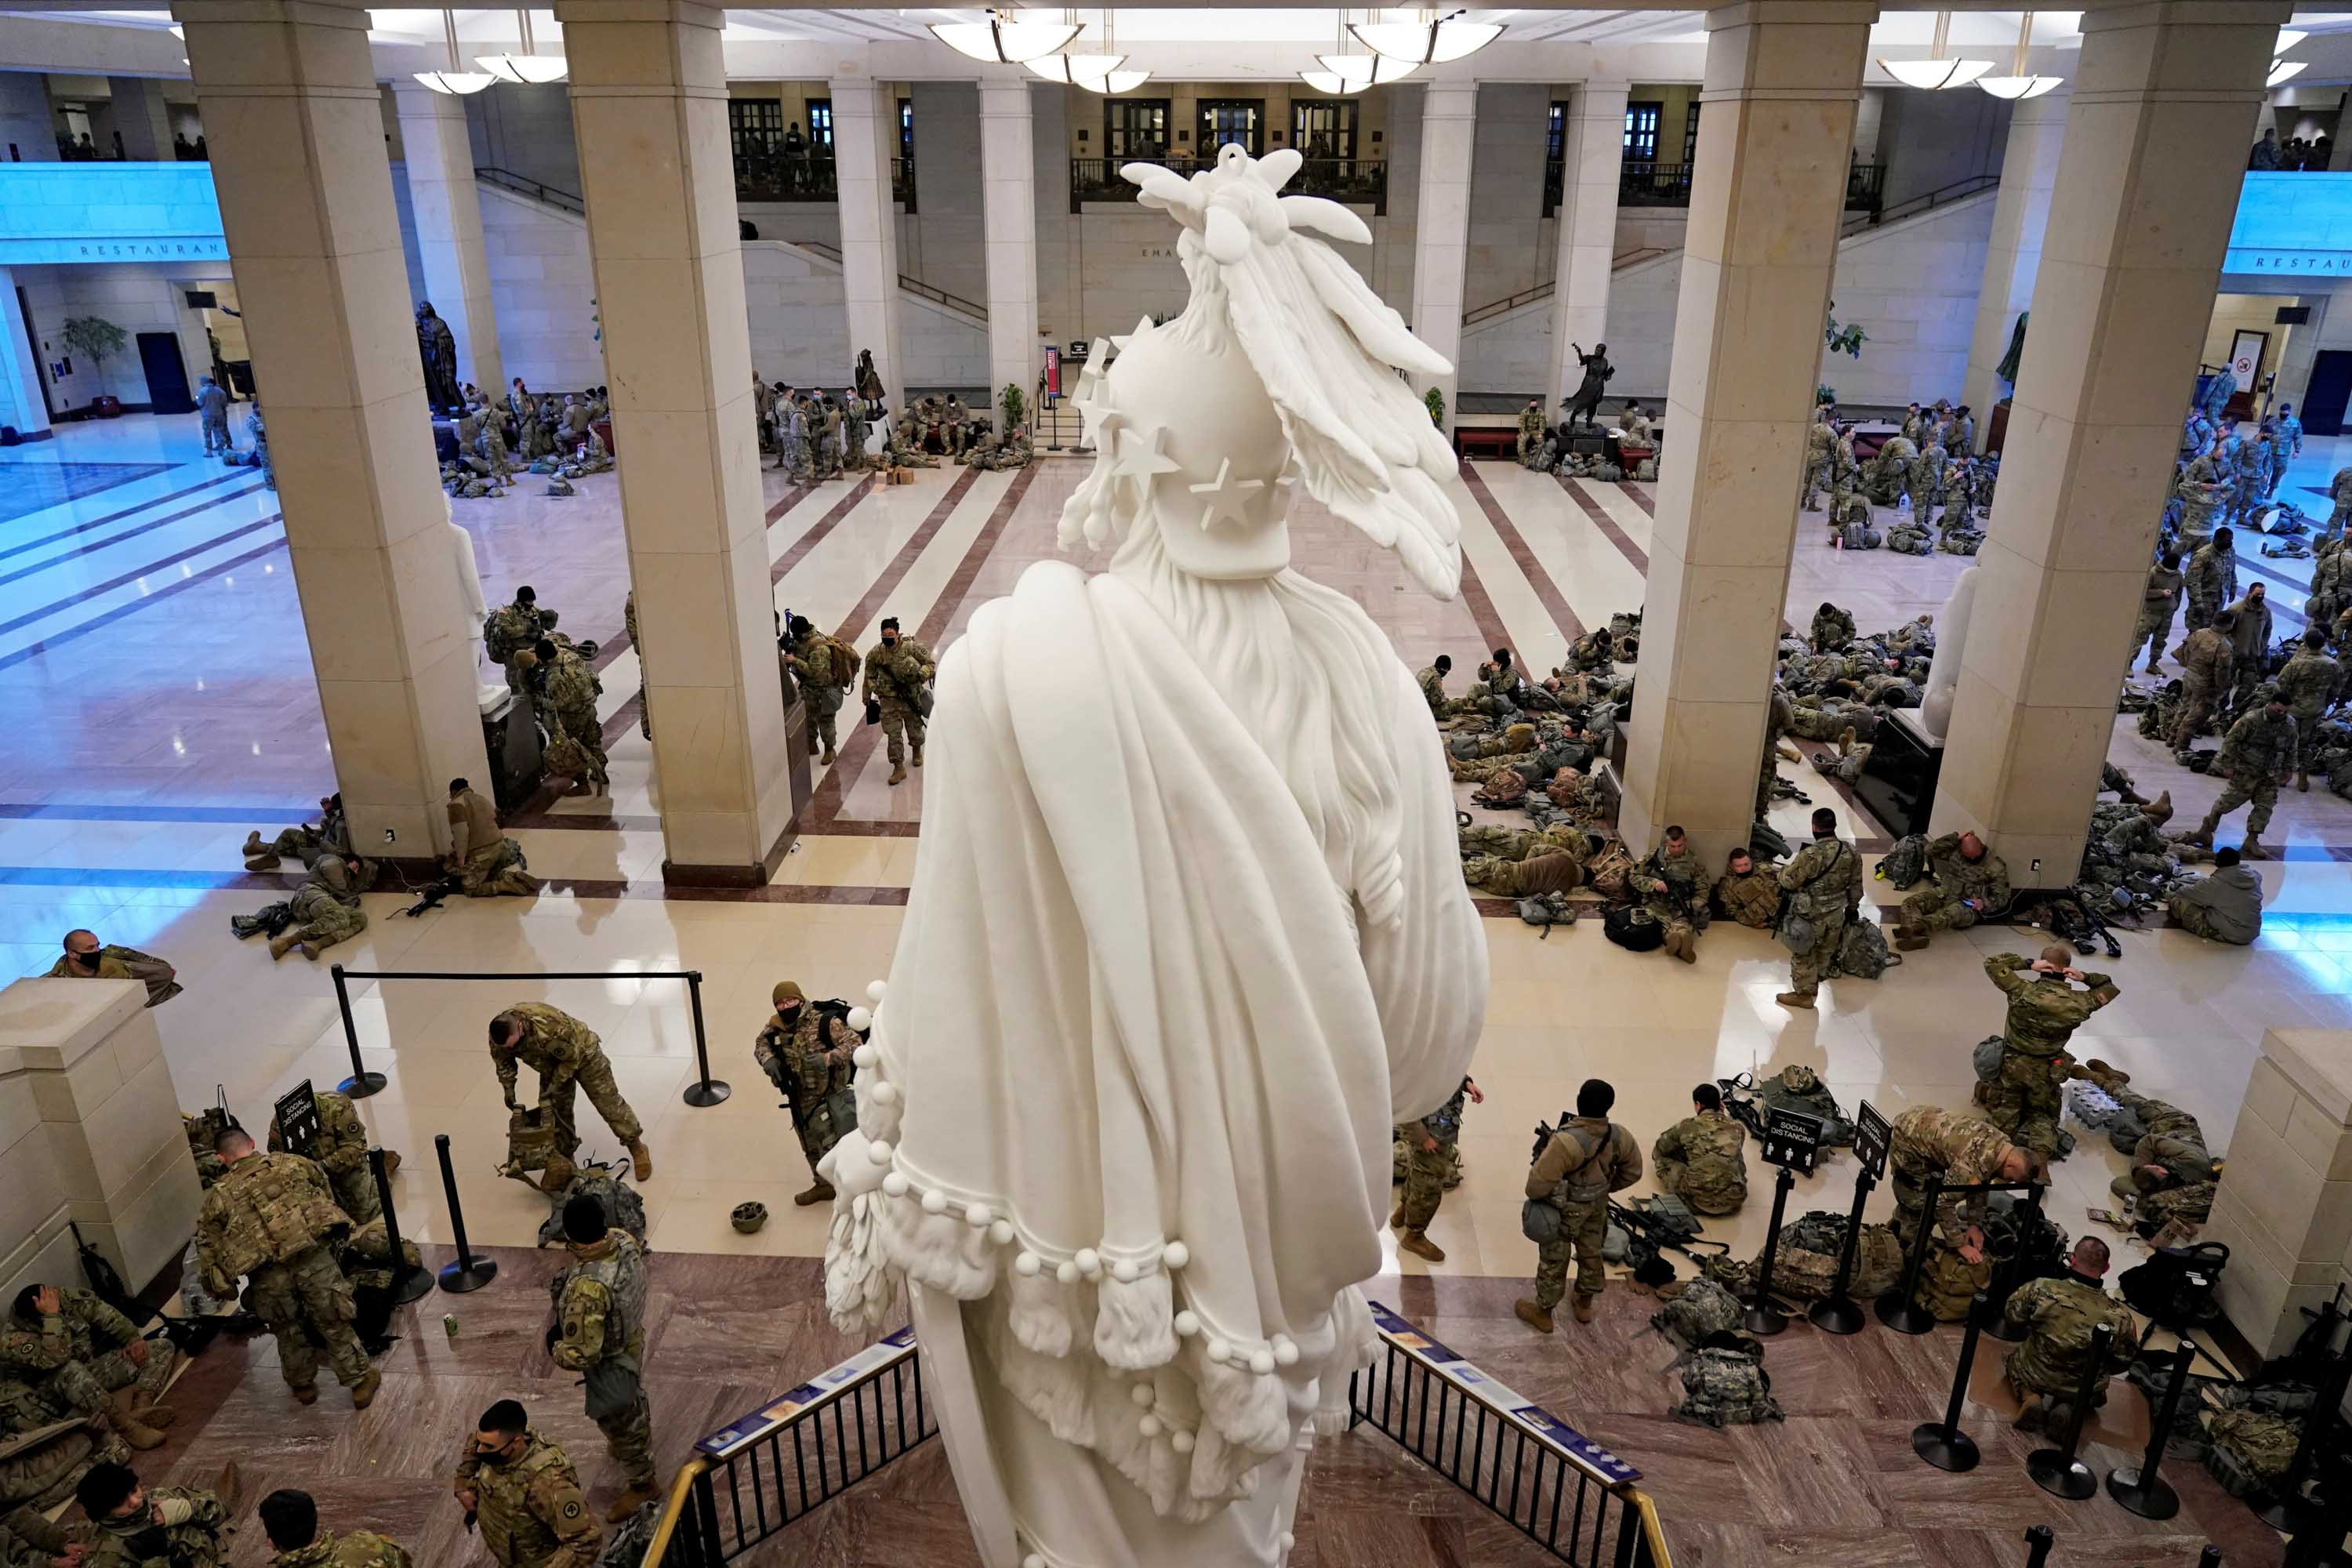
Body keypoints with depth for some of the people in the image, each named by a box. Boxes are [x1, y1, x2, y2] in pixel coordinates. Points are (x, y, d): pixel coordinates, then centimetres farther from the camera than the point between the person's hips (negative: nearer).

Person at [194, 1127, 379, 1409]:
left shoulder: (217, 1196, 15)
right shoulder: (293, 1163, 14)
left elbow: (207, 1249, 13)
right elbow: (327, 1195, 21)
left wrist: (221, 1290, 22)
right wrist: (329, 1237, 35)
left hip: (269, 1275, 1)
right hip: (314, 1256, -1)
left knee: (288, 1331, 25)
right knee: (335, 1324, 14)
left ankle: (303, 1385, 41)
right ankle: (360, 1382, 22)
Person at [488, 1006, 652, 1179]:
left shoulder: (550, 1027, -45)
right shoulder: (501, 1033, -24)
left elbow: (572, 1058, -29)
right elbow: (503, 1062, 0)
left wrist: (552, 1087, -25)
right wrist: (508, 1089, -3)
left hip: (582, 1053, -6)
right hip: (553, 1063, 6)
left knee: (608, 1103, -1)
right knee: (557, 1110, 6)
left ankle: (636, 1148, 12)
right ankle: (565, 1159, 24)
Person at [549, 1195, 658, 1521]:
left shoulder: (587, 1289, -44)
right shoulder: (623, 1240, -20)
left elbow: (582, 1355, -34)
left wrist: (555, 1350, -14)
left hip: (610, 1365, -8)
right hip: (632, 1342, 8)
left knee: (620, 1422, 18)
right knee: (635, 1401, 34)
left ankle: (642, 1484, 40)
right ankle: (641, 1445, 62)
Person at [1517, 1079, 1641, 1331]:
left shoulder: (1566, 1141, -39)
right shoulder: (1619, 1137, -19)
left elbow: (1539, 1183, -33)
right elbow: (1633, 1172, 0)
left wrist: (1534, 1194, -9)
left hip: (1565, 1211, -5)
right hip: (1597, 1206, 5)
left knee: (1553, 1261, 15)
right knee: (1591, 1254, 27)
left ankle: (1542, 1313, 34)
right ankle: (1585, 1305, 49)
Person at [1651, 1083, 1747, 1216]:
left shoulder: (1688, 1125, -1)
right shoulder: (1738, 1128, 6)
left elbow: (1661, 1148, 16)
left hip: (1699, 1197, -5)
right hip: (1733, 1200, 5)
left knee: (1662, 1155, 16)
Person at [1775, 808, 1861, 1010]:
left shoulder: (1810, 855, -29)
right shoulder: (1851, 852, -9)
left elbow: (1788, 882, -19)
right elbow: (1856, 885, 3)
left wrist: (1784, 870, 3)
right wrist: (1852, 908, 19)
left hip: (1810, 915, -6)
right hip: (1836, 914, 6)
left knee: (1803, 955, 13)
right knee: (1825, 952, 26)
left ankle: (1803, 994, 26)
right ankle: (1813, 982, 48)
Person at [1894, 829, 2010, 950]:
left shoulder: (1996, 867, -4)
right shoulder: (1955, 851, 6)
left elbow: (2002, 897, 1)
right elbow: (1930, 849, -1)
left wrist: (1984, 903, -19)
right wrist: (1956, 838, -8)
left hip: (1968, 905, -5)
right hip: (1944, 894, 5)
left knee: (1950, 915, -41)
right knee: (1910, 902, -23)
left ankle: (1910, 928, -68)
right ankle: (1917, 935, -53)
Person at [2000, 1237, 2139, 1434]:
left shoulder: (2041, 1289, -25)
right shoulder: (2120, 1317, -23)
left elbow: (2011, 1317, -8)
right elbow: (2122, 1362, -7)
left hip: (2033, 1375, -1)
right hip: (2083, 1392, 1)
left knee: (2012, 1355, 32)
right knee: (2097, 1392, 36)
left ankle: (2029, 1396, 1)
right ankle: (2068, 1407, 3)